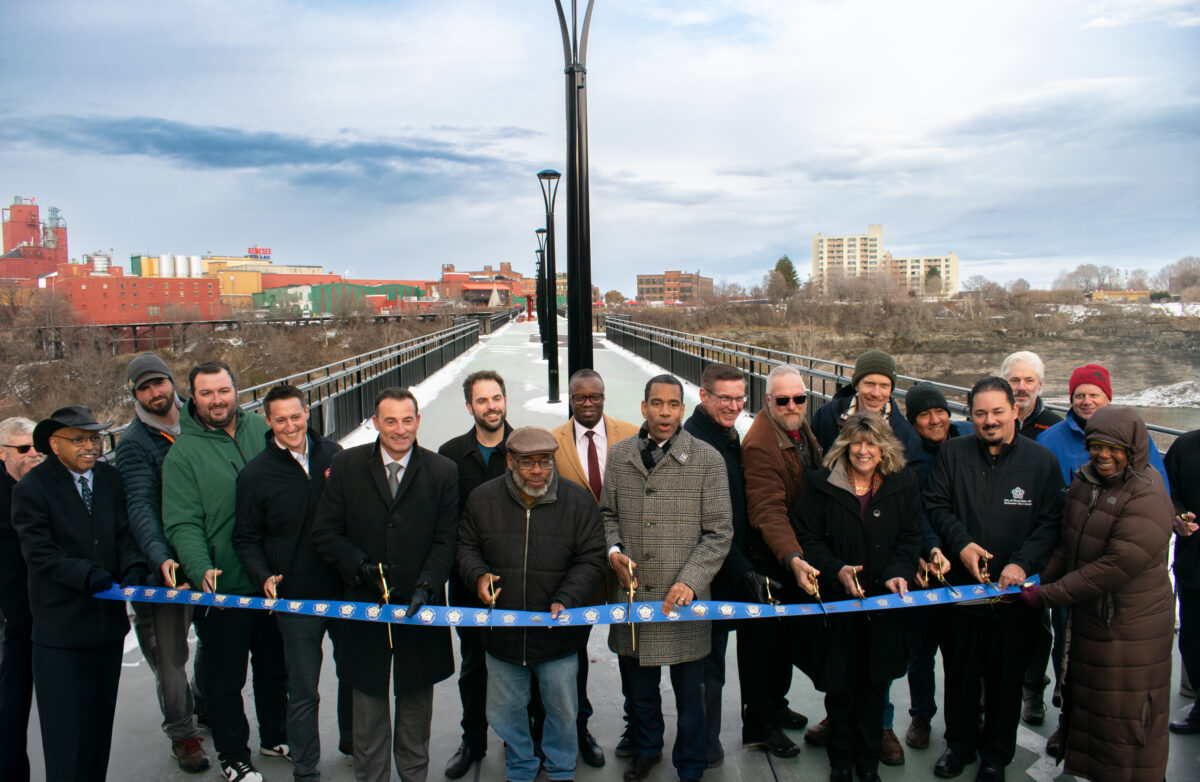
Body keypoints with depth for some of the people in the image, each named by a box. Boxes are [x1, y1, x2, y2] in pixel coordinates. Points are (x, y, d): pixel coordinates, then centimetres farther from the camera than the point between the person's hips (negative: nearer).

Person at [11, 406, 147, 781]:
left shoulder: (110, 478, 6)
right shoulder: (31, 489, -9)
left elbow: (124, 533, 4)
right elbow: (39, 552, -14)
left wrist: (133, 567, -14)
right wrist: (87, 574, -25)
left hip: (109, 624, 5)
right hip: (62, 633, -5)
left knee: (101, 722, 17)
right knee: (67, 730, 3)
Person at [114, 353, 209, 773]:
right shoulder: (133, 443, -9)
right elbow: (140, 507, -19)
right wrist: (160, 556, -33)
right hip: (165, 564, -4)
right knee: (170, 652, 3)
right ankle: (183, 734, 19)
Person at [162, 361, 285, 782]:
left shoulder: (260, 428, 1)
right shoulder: (183, 452, -10)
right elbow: (183, 524, -15)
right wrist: (202, 570, -29)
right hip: (222, 589, -4)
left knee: (275, 665, 21)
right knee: (225, 677, 11)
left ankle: (275, 736, 42)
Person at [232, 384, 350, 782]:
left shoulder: (333, 454, 0)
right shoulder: (255, 475, -7)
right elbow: (246, 538, 0)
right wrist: (264, 577, -16)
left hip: (345, 590, 3)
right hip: (296, 600, -3)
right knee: (303, 692, 6)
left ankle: (354, 741, 43)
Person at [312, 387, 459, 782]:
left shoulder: (442, 472, -3)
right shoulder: (346, 465, -3)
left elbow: (445, 541, -3)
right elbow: (325, 533, -2)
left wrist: (425, 586, -16)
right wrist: (362, 567, -15)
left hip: (419, 609, 0)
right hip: (366, 604, 0)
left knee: (416, 704, 16)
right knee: (368, 706, 14)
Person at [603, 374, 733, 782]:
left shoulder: (707, 460, -5)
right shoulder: (619, 455, 4)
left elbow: (718, 532, -6)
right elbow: (608, 514, 16)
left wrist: (689, 582, -16)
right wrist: (613, 549, -4)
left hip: (684, 599, -3)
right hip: (632, 593, 3)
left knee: (689, 694, 10)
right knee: (640, 686, 20)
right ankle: (646, 749, 44)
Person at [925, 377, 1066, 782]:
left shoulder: (1042, 459, -4)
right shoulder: (952, 452, 0)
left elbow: (1051, 522, -4)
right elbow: (936, 505, 2)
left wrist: (1023, 563, -17)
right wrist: (962, 543, -14)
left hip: (1015, 593, -1)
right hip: (960, 584, 1)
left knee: (1006, 677, 12)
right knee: (960, 671, 15)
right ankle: (960, 742, 36)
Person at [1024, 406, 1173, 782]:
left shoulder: (1147, 498, -22)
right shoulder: (1085, 480, 2)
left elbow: (1115, 567, -26)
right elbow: (1066, 544, 10)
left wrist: (1046, 593, -21)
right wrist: (1038, 578, -3)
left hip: (1132, 627, -8)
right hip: (1087, 616, 8)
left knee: (1126, 715, 6)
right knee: (1084, 701, 21)